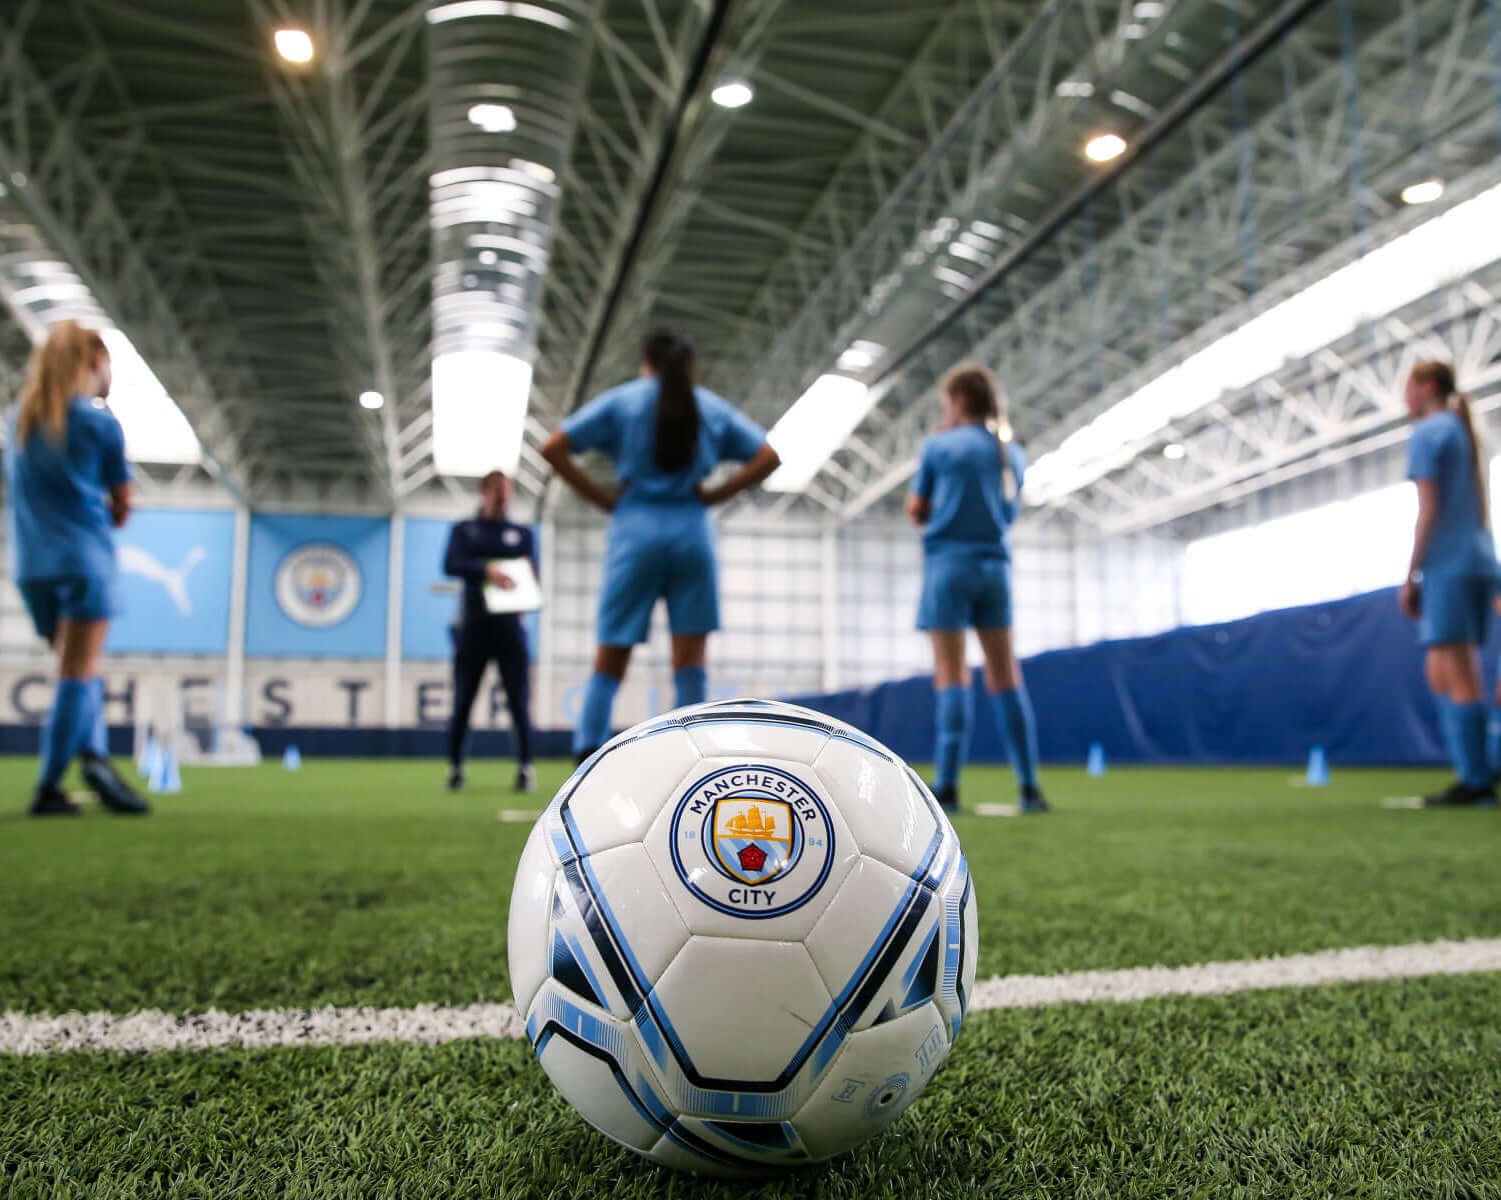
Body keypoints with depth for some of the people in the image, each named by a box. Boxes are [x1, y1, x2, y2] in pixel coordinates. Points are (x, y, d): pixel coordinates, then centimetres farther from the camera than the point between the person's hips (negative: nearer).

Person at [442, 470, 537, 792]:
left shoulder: (523, 533, 15)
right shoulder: (463, 530, 11)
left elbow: (532, 572, 6)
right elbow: (451, 565, -6)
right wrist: (487, 569, -23)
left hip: (510, 627, 1)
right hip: (473, 626, 0)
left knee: (519, 702, -5)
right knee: (462, 702, 1)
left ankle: (525, 767, -1)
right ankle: (455, 767, 12)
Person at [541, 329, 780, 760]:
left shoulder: (621, 400, 7)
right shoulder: (713, 407, 12)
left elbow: (553, 449, -1)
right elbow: (768, 457, 8)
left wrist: (602, 497, 2)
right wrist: (713, 495, 5)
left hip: (635, 530, -1)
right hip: (692, 531, 1)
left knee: (611, 655, 4)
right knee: (690, 656, 1)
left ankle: (587, 754, -3)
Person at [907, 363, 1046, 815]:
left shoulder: (940, 446, -1)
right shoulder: (1012, 453, 14)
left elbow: (916, 511, 2)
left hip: (950, 562, -4)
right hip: (995, 565, 4)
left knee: (952, 675, -6)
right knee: (1005, 675, 8)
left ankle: (947, 787, -9)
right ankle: (1029, 787, 9)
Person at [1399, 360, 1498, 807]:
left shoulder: (1427, 432, -4)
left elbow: (1428, 510, -11)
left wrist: (1410, 576, -9)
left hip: (1447, 565, -9)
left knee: (1456, 677, -8)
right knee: (1441, 674, 11)